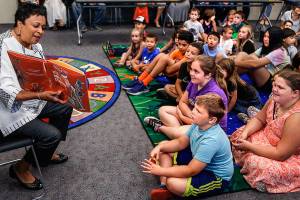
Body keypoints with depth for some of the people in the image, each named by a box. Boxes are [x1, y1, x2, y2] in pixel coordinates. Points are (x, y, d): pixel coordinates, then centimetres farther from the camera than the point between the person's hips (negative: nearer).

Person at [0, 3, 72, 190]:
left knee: (65, 107, 9)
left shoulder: (35, 46, 1)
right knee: (52, 134, -18)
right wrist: (40, 96, -41)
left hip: (33, 100, 9)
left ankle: (46, 154, 26)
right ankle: (20, 168, 10)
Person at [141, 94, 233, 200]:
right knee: (163, 150, 5)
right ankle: (164, 187, -7)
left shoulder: (211, 140, -35)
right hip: (198, 161, 9)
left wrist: (160, 171, -26)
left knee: (173, 182, -34)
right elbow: (181, 142, 3)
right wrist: (160, 147, -13)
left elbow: (191, 171, -31)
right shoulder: (199, 124, -10)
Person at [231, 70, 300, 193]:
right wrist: (245, 133, -15)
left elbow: (280, 154, -30)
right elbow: (259, 119, 4)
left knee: (255, 163, -29)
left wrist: (249, 146, -24)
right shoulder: (277, 99, -12)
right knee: (239, 134, 3)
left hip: (289, 159, -8)